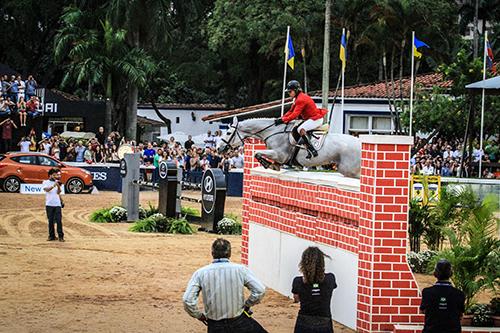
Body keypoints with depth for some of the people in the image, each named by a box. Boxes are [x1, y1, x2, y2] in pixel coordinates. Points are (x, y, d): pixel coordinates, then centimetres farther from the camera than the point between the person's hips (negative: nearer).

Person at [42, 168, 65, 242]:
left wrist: (58, 186, -15)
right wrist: (53, 186, -29)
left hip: (57, 204, 2)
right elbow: (46, 189, -15)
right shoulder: (45, 182, 4)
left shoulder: (57, 182, 13)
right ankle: (51, 236, 9)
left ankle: (61, 236, -6)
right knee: (51, 221, 2)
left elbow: (58, 192, 2)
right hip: (49, 204, -2)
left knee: (59, 220, -6)